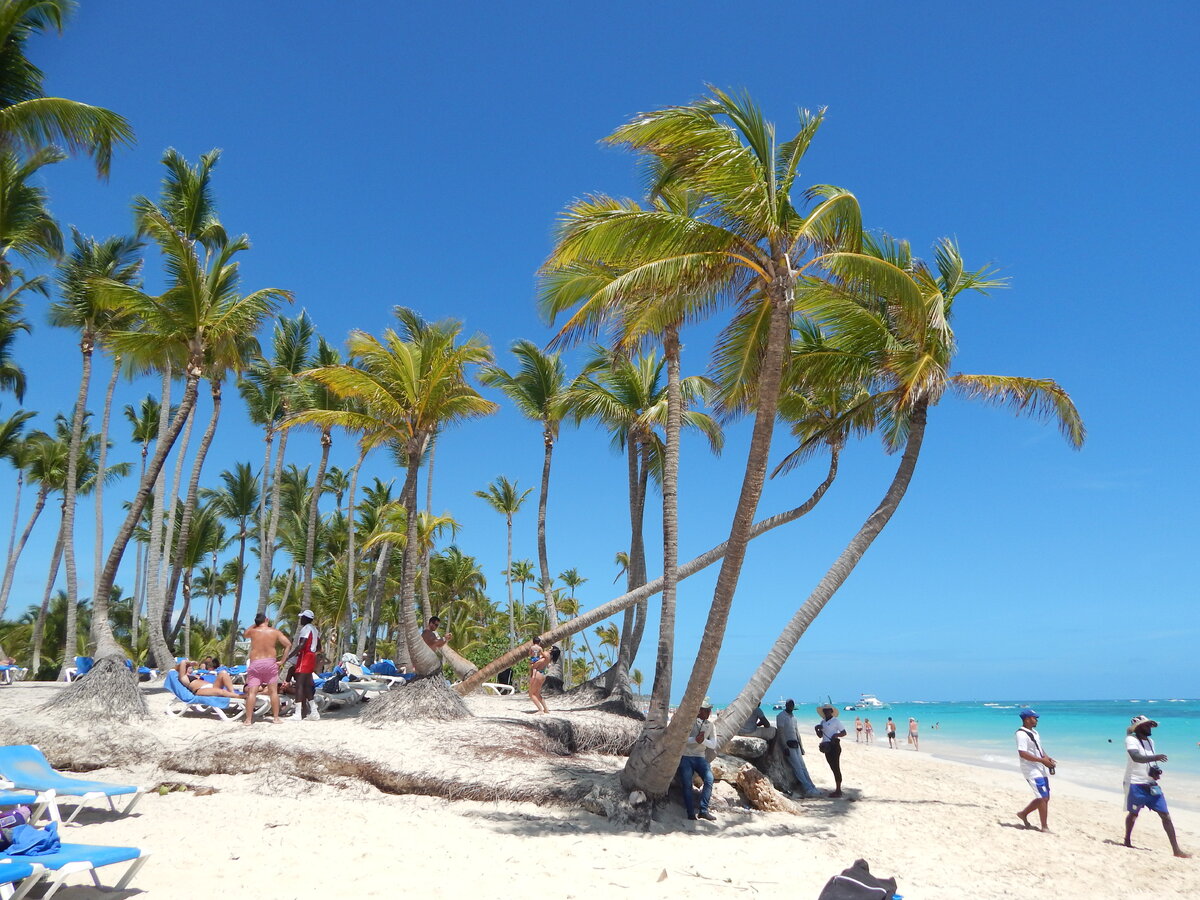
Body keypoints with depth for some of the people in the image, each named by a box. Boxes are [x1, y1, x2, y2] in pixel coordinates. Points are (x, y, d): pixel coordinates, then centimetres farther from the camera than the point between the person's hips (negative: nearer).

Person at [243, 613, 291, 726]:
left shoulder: (253, 631, 3)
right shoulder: (275, 632, 3)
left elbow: (245, 634, 29)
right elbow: (288, 644, -5)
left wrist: (255, 624, 25)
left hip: (255, 664, 0)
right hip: (270, 662, 0)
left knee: (251, 692, 0)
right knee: (274, 691, 6)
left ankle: (248, 719, -3)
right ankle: (276, 717, 7)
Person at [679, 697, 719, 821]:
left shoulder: (710, 726, 9)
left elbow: (713, 745, 1)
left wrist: (703, 740, -20)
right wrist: (695, 739, -25)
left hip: (700, 758, 3)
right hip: (686, 757, -3)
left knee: (709, 779, -19)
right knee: (687, 785, -8)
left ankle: (703, 810, -17)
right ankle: (691, 813, 0)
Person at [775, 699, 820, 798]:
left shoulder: (793, 717, 18)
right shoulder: (781, 716, -7)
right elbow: (780, 732, -14)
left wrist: (801, 746, 18)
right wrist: (785, 746, -21)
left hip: (795, 744, 8)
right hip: (788, 744, -8)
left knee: (803, 767, 3)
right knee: (798, 767, -11)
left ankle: (812, 788, 0)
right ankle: (808, 789, -15)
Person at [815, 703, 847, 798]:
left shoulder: (836, 721, -5)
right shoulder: (822, 722, 15)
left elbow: (844, 732, -7)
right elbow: (820, 736, 18)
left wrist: (836, 735, -24)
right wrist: (817, 729, -2)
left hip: (834, 746, -7)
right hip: (827, 747, 7)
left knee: (836, 768, -6)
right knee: (833, 768, 11)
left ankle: (838, 791, -3)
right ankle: (837, 790, 18)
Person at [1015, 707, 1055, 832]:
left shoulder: (1034, 732, 15)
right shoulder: (1022, 734, -17)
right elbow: (1022, 753, -25)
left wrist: (1047, 758, 6)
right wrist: (1042, 760, -22)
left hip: (1041, 770, 10)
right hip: (1032, 770, -10)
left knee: (1045, 798, 12)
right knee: (1043, 798, -7)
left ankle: (1023, 814, 26)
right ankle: (1044, 827, 4)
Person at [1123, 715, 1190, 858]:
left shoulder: (1150, 741, 14)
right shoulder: (1131, 740, -11)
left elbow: (1149, 762, 21)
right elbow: (1136, 757, -27)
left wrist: (1156, 771, 1)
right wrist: (1155, 757, -40)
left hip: (1151, 784, 7)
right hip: (1135, 784, -7)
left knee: (1166, 815, -1)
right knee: (1133, 814, 6)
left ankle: (1176, 850, 0)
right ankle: (1127, 841, 25)